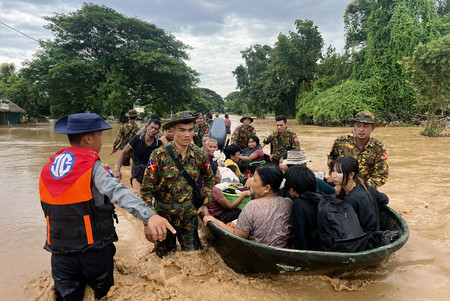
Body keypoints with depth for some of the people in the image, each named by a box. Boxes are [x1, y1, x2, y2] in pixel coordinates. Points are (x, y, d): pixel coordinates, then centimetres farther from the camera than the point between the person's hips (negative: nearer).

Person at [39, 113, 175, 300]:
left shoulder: (47, 170, 1)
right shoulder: (93, 167, -17)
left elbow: (48, 210, 9)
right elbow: (118, 192, -35)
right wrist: (149, 216, -48)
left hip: (60, 249, 5)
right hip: (94, 248, -4)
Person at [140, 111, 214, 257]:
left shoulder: (200, 155, -7)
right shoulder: (159, 156, -17)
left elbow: (209, 179, 11)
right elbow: (146, 188, -14)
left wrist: (205, 203, 6)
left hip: (189, 211, 2)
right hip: (163, 211, -2)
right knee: (165, 256, 17)